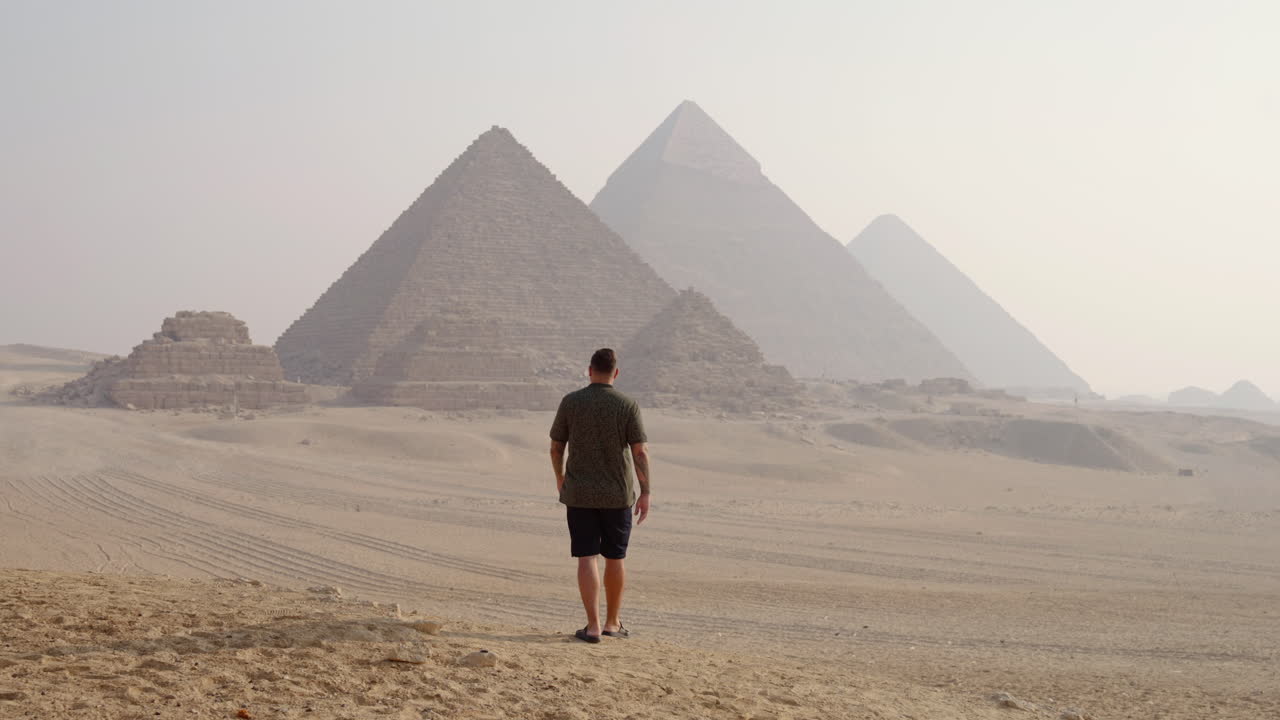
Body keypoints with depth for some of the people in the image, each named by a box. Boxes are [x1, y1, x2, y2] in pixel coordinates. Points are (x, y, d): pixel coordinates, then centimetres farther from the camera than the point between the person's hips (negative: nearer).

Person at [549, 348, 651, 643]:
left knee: (587, 558, 0)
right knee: (615, 558, 13)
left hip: (579, 494, 0)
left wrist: (560, 477, 22)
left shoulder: (571, 402, -3)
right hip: (617, 495, 0)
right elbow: (640, 452, -9)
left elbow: (556, 447, 5)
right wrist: (645, 493, -2)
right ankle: (612, 622, 24)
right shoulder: (627, 405, -6)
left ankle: (593, 626, -7)